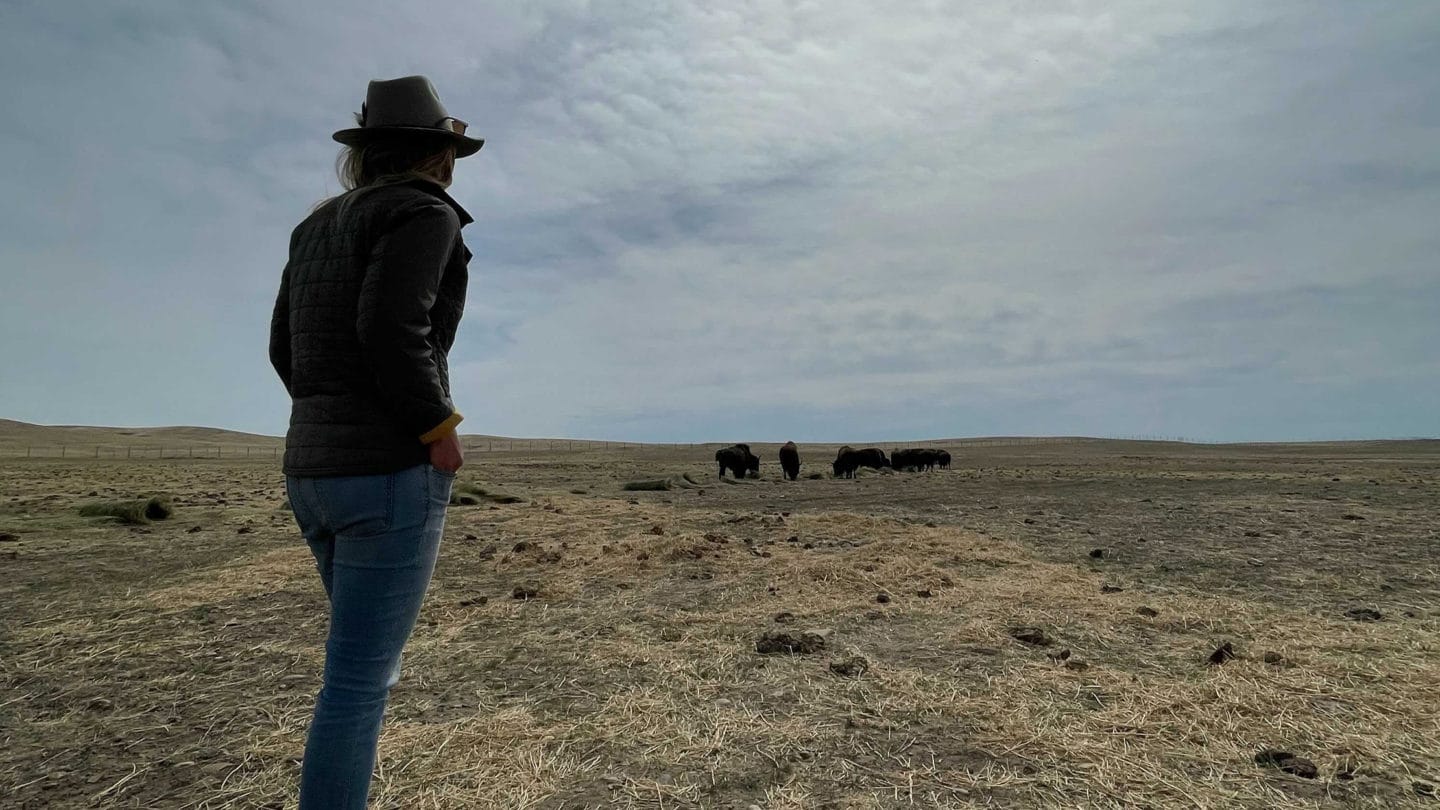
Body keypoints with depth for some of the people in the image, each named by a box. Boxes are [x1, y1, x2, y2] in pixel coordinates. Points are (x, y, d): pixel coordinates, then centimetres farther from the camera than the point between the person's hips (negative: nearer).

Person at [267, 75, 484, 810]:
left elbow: (287, 350, 17)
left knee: (368, 656, 21)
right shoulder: (424, 212, -7)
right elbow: (391, 330, -22)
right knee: (360, 678, -1)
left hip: (316, 470, 9)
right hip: (392, 473, -9)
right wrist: (439, 432, -11)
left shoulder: (321, 225, 19)